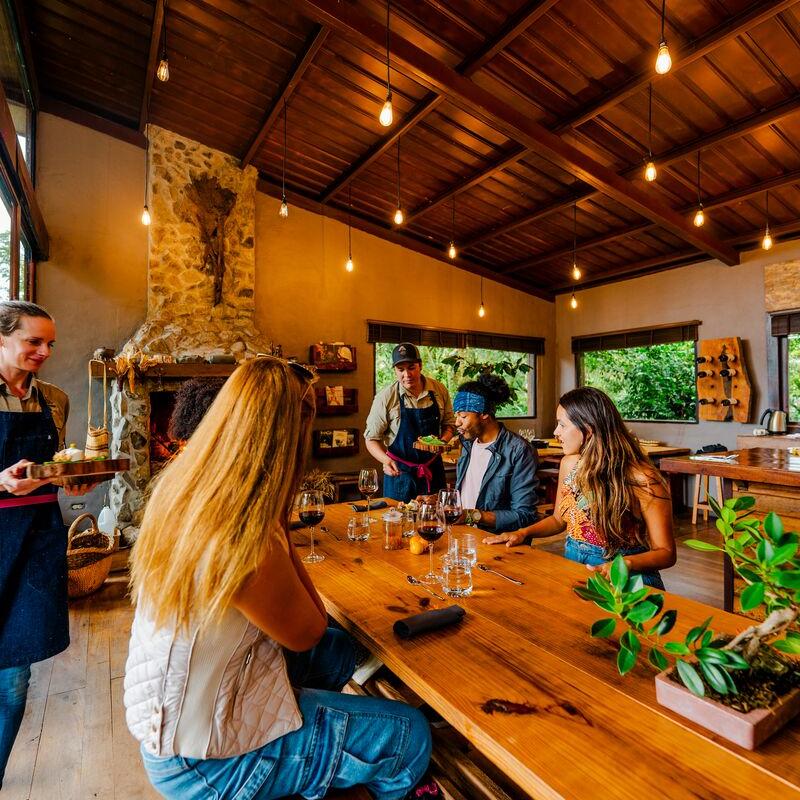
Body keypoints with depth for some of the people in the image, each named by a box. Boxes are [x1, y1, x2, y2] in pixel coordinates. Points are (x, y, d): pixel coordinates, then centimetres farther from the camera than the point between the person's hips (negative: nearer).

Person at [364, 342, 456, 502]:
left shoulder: (440, 390, -4)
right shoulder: (385, 398, -14)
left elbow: (449, 424, 7)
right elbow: (371, 438, -9)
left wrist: (442, 441, -13)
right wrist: (386, 460, -27)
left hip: (433, 469, 3)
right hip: (399, 471, -3)